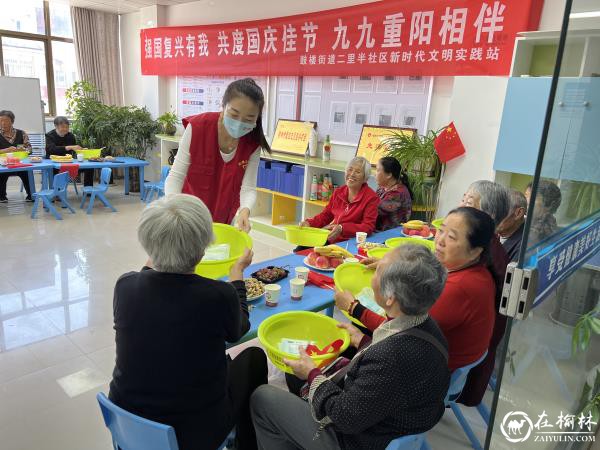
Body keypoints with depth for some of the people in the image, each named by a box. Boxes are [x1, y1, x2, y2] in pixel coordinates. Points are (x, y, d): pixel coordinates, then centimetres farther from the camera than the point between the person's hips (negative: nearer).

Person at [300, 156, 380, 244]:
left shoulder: (371, 198, -6)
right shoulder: (338, 192, 13)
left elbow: (368, 227, -15)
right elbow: (326, 215, 21)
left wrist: (342, 228, -29)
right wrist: (309, 223, 1)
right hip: (328, 239, 5)